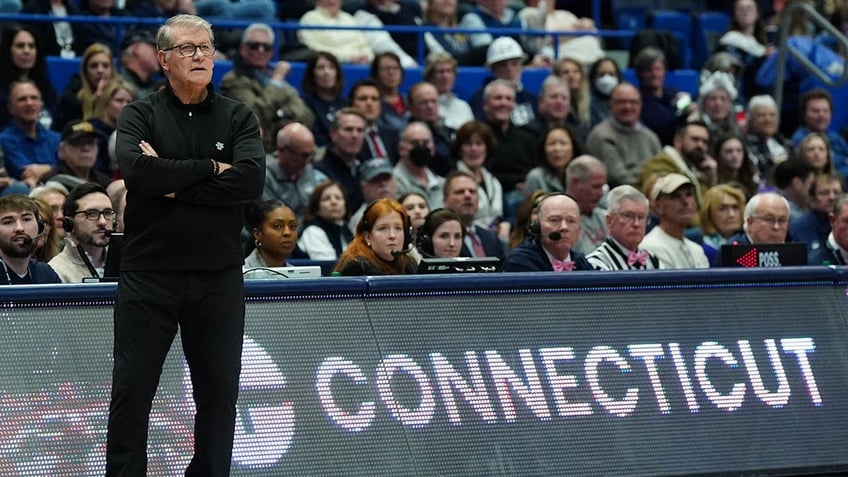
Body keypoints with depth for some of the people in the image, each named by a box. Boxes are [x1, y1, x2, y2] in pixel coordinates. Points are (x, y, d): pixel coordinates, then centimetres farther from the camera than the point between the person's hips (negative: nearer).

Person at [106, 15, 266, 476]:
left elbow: (251, 180, -11)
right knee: (132, 390, 0)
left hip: (219, 277, 2)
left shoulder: (237, 117, 6)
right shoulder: (140, 115, 3)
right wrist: (210, 169, -11)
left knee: (219, 392, 5)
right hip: (149, 274, -2)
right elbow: (137, 170, -18)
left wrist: (172, 182, -14)